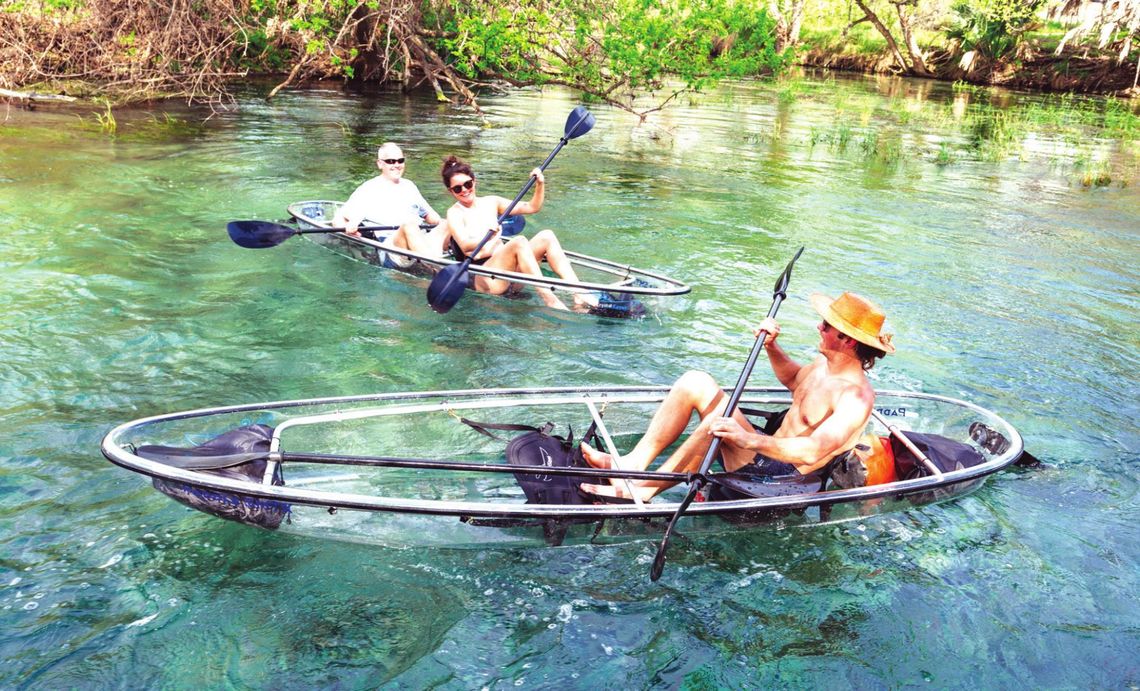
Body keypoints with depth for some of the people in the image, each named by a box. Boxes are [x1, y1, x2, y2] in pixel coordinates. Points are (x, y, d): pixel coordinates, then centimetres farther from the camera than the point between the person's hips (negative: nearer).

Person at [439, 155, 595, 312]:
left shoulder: (490, 202, 18)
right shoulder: (455, 213, 0)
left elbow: (532, 207, 18)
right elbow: (465, 246, -19)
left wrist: (540, 184, 1)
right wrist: (489, 236, -38)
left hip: (509, 269, 6)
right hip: (484, 279, -6)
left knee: (546, 236, -13)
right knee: (518, 241, -30)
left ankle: (579, 296, -25)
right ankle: (550, 300, -37)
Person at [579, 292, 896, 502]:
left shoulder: (856, 396, -22)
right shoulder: (826, 363, 6)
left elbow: (812, 452, -37)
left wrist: (749, 439, -48)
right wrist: (771, 347, 10)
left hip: (785, 481, -10)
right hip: (769, 453, 10)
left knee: (720, 422, -36)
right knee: (695, 382, -3)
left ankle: (643, 489, -25)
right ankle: (635, 462, -11)